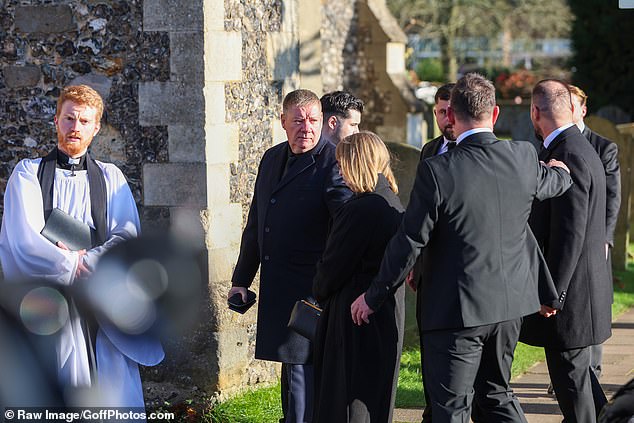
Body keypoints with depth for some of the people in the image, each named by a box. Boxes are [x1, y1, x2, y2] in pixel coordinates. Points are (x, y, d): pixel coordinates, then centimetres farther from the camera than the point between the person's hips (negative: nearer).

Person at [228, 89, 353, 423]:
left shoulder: (333, 165, -12)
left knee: (302, 370, -8)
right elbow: (255, 224, 21)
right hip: (276, 291, 8)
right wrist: (242, 279, 21)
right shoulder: (272, 159, 13)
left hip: (311, 291, -8)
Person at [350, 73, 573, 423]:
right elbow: (550, 183, 20)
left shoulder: (437, 171, -20)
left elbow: (409, 243, -15)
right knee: (497, 394, 23)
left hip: (457, 309, -6)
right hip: (510, 304, 6)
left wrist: (373, 297, -2)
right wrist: (559, 170, 46)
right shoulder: (523, 158, -4)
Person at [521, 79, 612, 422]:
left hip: (570, 291, -10)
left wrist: (550, 296, -20)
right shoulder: (578, 149, 13)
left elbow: (570, 234, -22)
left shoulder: (568, 155, -19)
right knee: (573, 373, 18)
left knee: (569, 377, -4)